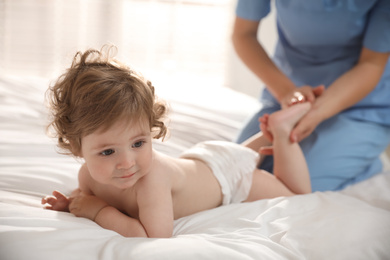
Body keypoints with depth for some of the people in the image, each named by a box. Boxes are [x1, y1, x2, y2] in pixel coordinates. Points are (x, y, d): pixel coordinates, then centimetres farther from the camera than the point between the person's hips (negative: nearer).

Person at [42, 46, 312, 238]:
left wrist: (98, 210, -42)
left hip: (228, 172, -6)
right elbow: (86, 193, -2)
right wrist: (71, 203, -25)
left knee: (299, 194, 16)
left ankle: (280, 130, 20)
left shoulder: (152, 175, -47)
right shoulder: (89, 174, -27)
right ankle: (267, 136, 42)